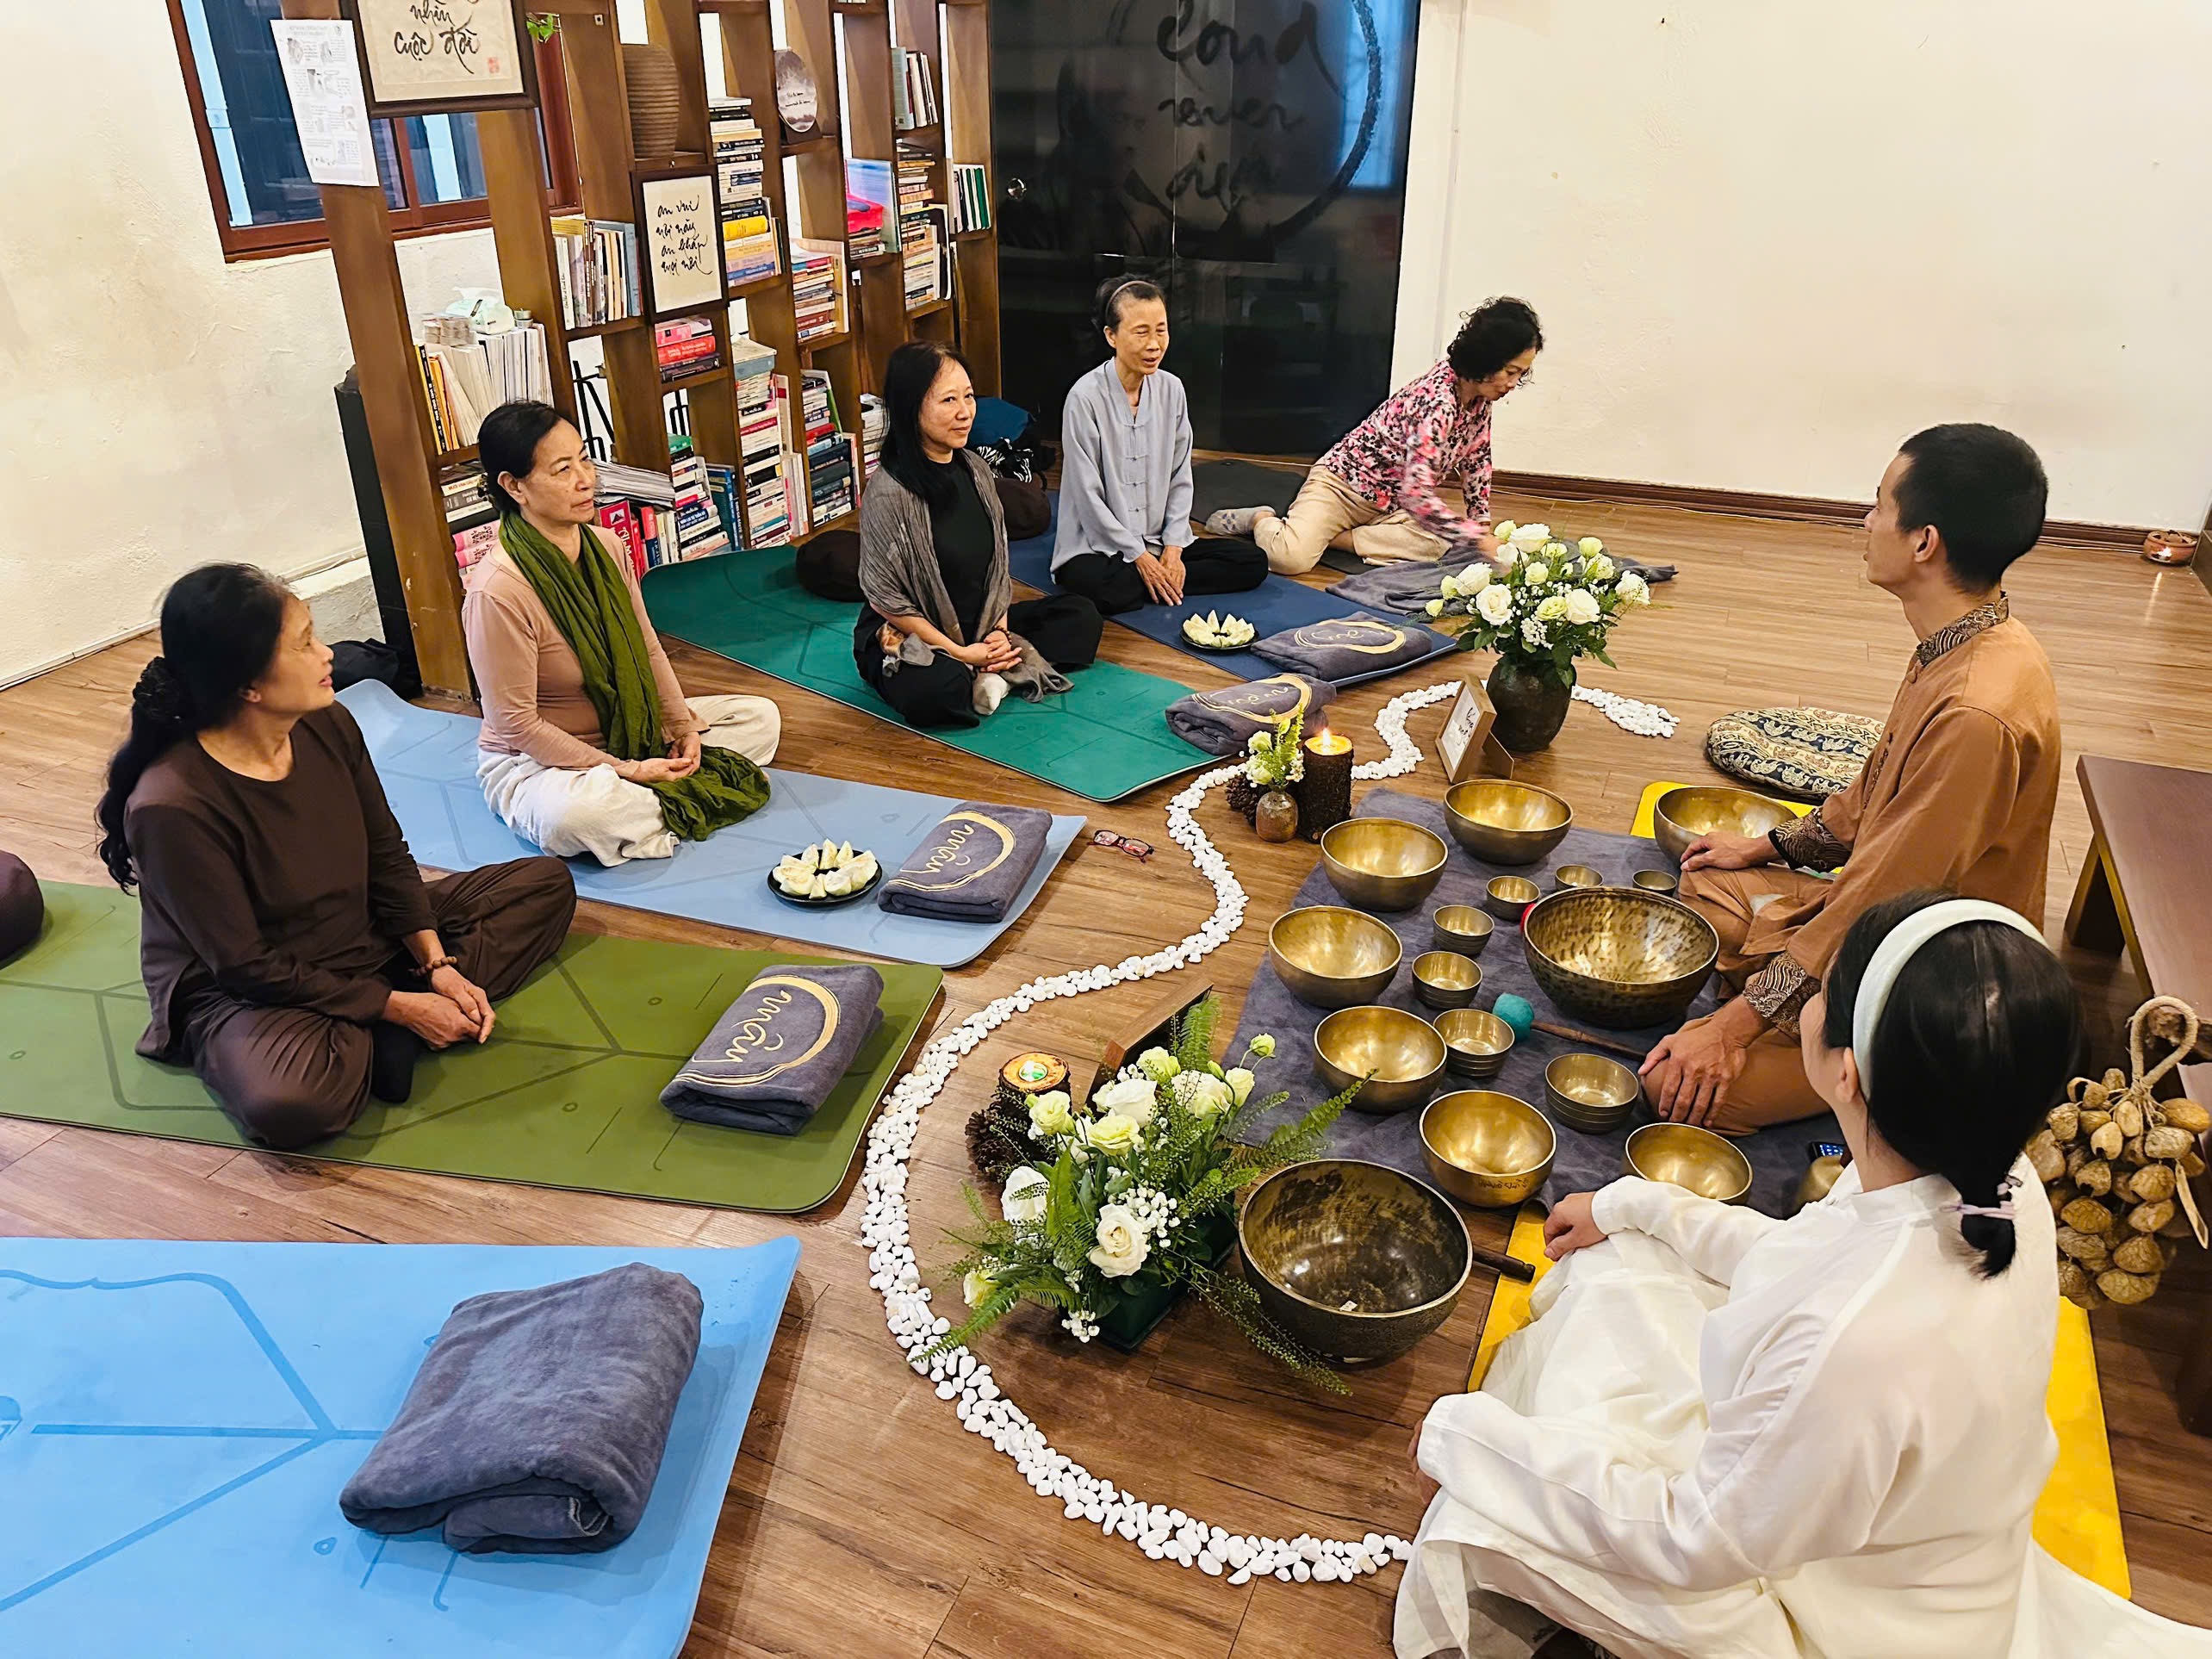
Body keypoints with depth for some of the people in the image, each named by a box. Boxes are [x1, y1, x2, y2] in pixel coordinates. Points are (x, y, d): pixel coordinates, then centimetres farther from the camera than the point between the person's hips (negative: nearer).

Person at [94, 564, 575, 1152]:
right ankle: (386, 1031, -7)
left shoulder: (327, 725, -9)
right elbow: (246, 965, -21)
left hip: (367, 940, 8)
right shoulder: (172, 807, -27)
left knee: (547, 883, 1)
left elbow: (387, 855, 1)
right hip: (243, 994, -7)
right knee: (290, 1101, -42)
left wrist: (437, 965, -11)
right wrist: (396, 1006, -21)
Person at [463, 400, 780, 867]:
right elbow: (515, 722, -23)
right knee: (571, 814, -43)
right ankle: (682, 802, -14)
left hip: (633, 734, 8)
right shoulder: (497, 590, -26)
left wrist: (681, 723, -6)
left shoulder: (605, 546, -4)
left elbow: (647, 648, 8)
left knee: (761, 717, 3)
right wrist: (623, 770, -23)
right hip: (534, 759, -8)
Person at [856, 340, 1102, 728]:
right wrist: (958, 652, -17)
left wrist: (999, 629, -6)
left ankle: (997, 675, -15)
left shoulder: (974, 469, 0)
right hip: (906, 636, -7)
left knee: (1081, 616, 0)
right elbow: (885, 599, -17)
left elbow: (997, 561, 9)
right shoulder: (888, 493, -21)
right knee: (936, 694, -40)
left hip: (979, 626, 8)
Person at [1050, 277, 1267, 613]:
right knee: (1104, 590, -39)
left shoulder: (1172, 390, 2)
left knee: (1253, 562, -7)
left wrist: (1172, 548, -5)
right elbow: (1088, 495, -14)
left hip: (1160, 543, 6)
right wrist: (1139, 556, -13)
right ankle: (1167, 585, -9)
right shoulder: (1085, 397, -15)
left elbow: (1180, 478, 6)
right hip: (1095, 547, -5)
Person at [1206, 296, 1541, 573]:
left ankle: (1331, 535, -6)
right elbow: (1417, 494, -37)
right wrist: (1477, 538, -34)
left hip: (1389, 504, 8)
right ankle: (1261, 519, 5)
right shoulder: (1437, 400, -28)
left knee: (1439, 544, -22)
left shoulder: (1479, 394, -2)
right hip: (1342, 483, -8)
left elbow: (1476, 461, 15)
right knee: (1292, 557, -32)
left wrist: (1483, 524, 9)